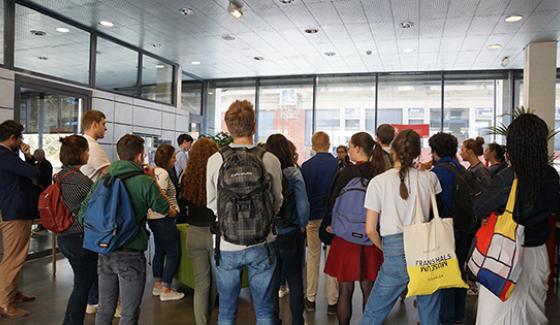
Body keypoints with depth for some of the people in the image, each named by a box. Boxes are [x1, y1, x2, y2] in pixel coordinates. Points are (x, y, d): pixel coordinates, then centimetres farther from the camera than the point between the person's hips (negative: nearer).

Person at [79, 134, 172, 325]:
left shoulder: (102, 180, 2)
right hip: (131, 255, -5)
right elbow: (166, 210, 3)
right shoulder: (145, 182, -12)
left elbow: (82, 215, 4)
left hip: (104, 252, 6)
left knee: (104, 310, 19)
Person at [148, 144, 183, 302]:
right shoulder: (163, 173, -18)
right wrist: (172, 210, -12)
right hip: (163, 218, -10)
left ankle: (157, 286, 27)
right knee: (173, 253, -1)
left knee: (159, 251, 18)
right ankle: (166, 291, 3)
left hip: (153, 218, 10)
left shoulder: (154, 171, 13)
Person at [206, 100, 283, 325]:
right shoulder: (270, 160, -9)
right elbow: (277, 202, 4)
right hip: (261, 245, 0)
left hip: (226, 246, 1)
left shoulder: (215, 161, -9)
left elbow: (211, 204, 3)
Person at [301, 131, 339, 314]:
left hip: (313, 216, 0)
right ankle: (332, 301, 11)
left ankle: (311, 299, 18)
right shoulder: (338, 164, -5)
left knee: (313, 257, 12)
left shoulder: (306, 166, -5)